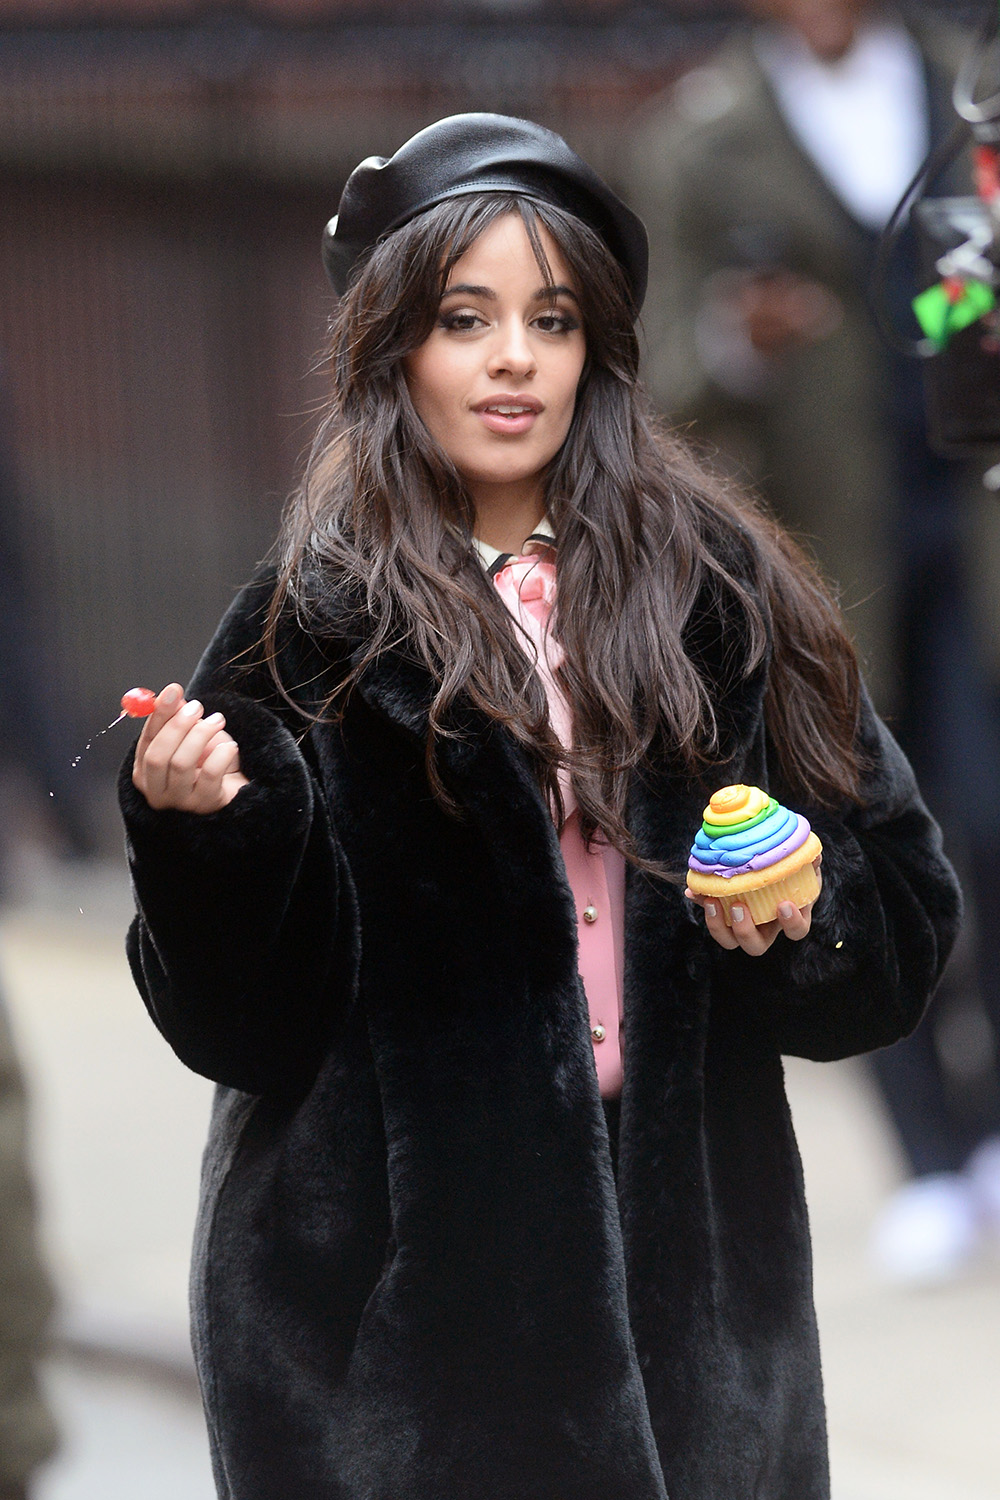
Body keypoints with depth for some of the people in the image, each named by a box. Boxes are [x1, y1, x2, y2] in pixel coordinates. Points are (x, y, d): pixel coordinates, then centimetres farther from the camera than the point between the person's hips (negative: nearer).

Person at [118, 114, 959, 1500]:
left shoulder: (725, 593, 5)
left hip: (693, 1261, 2)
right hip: (401, 1269, -2)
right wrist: (199, 830, -22)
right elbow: (245, 1020, -5)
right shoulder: (314, 629, -2)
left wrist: (806, 916, -13)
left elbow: (906, 913, 8)